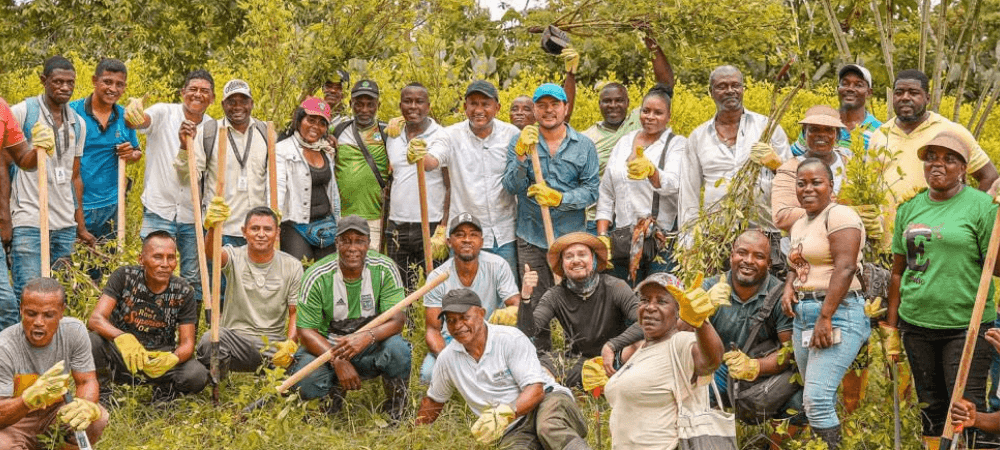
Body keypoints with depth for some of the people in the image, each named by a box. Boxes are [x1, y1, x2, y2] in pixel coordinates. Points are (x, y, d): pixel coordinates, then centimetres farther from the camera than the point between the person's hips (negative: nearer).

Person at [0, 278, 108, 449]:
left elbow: (87, 381, -8)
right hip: (15, 419, -4)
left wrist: (86, 405, -33)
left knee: (99, 418, -24)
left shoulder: (74, 331, -15)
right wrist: (31, 398, -49)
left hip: (56, 409, 4)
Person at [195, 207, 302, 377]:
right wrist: (212, 229, -47)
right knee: (210, 339, -35)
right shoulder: (235, 257, 1)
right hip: (235, 339, -1)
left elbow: (296, 313, 4)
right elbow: (212, 252, -23)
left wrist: (290, 344, -17)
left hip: (274, 344, 1)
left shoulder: (292, 266, 6)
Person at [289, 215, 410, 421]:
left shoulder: (384, 270, -10)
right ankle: (335, 389, 8)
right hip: (325, 347, 0)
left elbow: (397, 319, -16)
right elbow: (306, 331, -13)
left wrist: (368, 336, -38)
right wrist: (338, 361, -30)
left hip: (371, 350, 0)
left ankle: (395, 405, -2)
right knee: (306, 382, -31)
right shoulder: (317, 277, -13)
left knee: (397, 348, -33)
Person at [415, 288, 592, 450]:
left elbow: (535, 391, -16)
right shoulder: (447, 358, 8)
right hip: (514, 431, 4)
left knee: (548, 426, -42)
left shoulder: (511, 339, -8)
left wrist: (504, 413, -33)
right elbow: (433, 400, 27)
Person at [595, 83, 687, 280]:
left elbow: (672, 184, -20)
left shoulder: (677, 144, 0)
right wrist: (602, 236, 3)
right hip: (623, 239, 4)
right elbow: (606, 193, 14)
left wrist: (650, 169, -41)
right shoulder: (624, 142, 13)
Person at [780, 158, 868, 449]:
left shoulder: (839, 215, -10)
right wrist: (789, 288, 2)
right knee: (820, 400, 12)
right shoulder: (800, 224, 17)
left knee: (817, 399, -16)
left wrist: (825, 317, -24)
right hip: (803, 315, 9)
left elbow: (846, 267, -20)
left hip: (837, 313, -9)